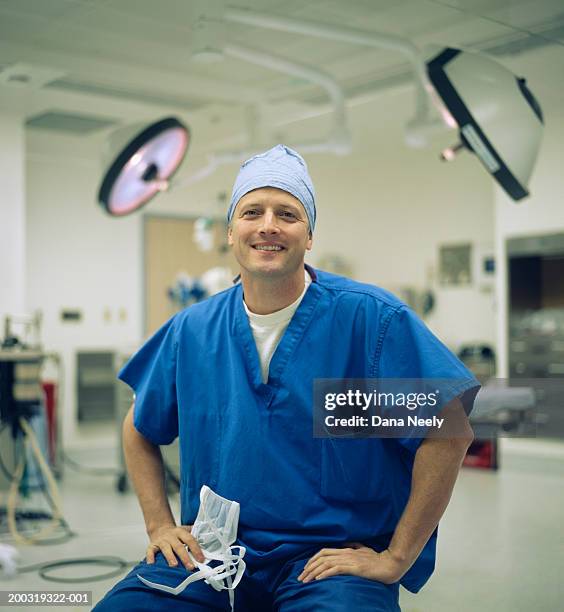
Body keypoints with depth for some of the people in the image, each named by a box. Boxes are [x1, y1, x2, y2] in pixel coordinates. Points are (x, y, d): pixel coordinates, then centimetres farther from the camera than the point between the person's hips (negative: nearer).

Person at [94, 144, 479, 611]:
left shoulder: (369, 316, -8)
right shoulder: (191, 330, 6)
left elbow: (450, 432, -11)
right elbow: (140, 432, 20)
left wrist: (396, 559, -12)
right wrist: (160, 526, 8)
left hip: (332, 558, -3)